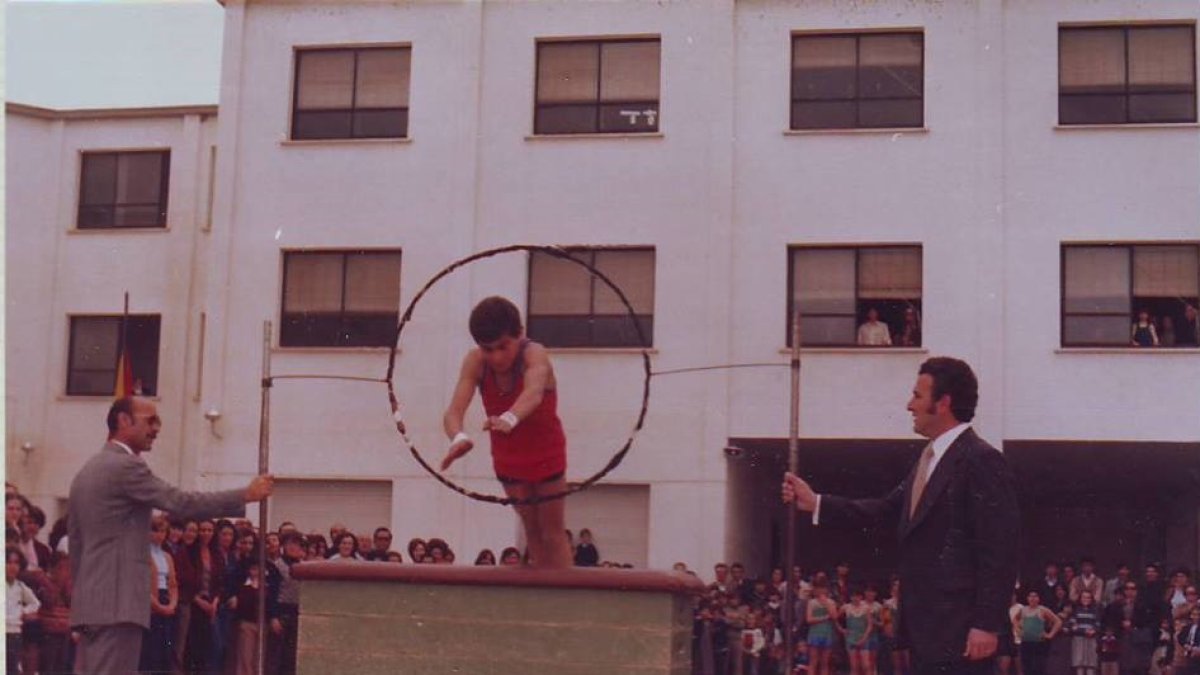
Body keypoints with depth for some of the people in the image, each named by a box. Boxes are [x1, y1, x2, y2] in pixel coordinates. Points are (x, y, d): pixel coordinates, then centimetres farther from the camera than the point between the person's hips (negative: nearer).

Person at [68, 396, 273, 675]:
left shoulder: (86, 471, 19)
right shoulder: (126, 466, -10)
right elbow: (181, 503, -15)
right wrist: (246, 495, -9)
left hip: (88, 601, 10)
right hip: (117, 602, -10)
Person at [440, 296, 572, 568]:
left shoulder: (535, 355, -32)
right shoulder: (475, 362, -23)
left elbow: (534, 392, -55)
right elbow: (454, 410, -37)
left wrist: (510, 418, -76)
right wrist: (458, 437, -60)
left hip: (546, 454, -3)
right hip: (507, 457, 3)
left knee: (553, 533, 2)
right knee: (532, 530, 13)